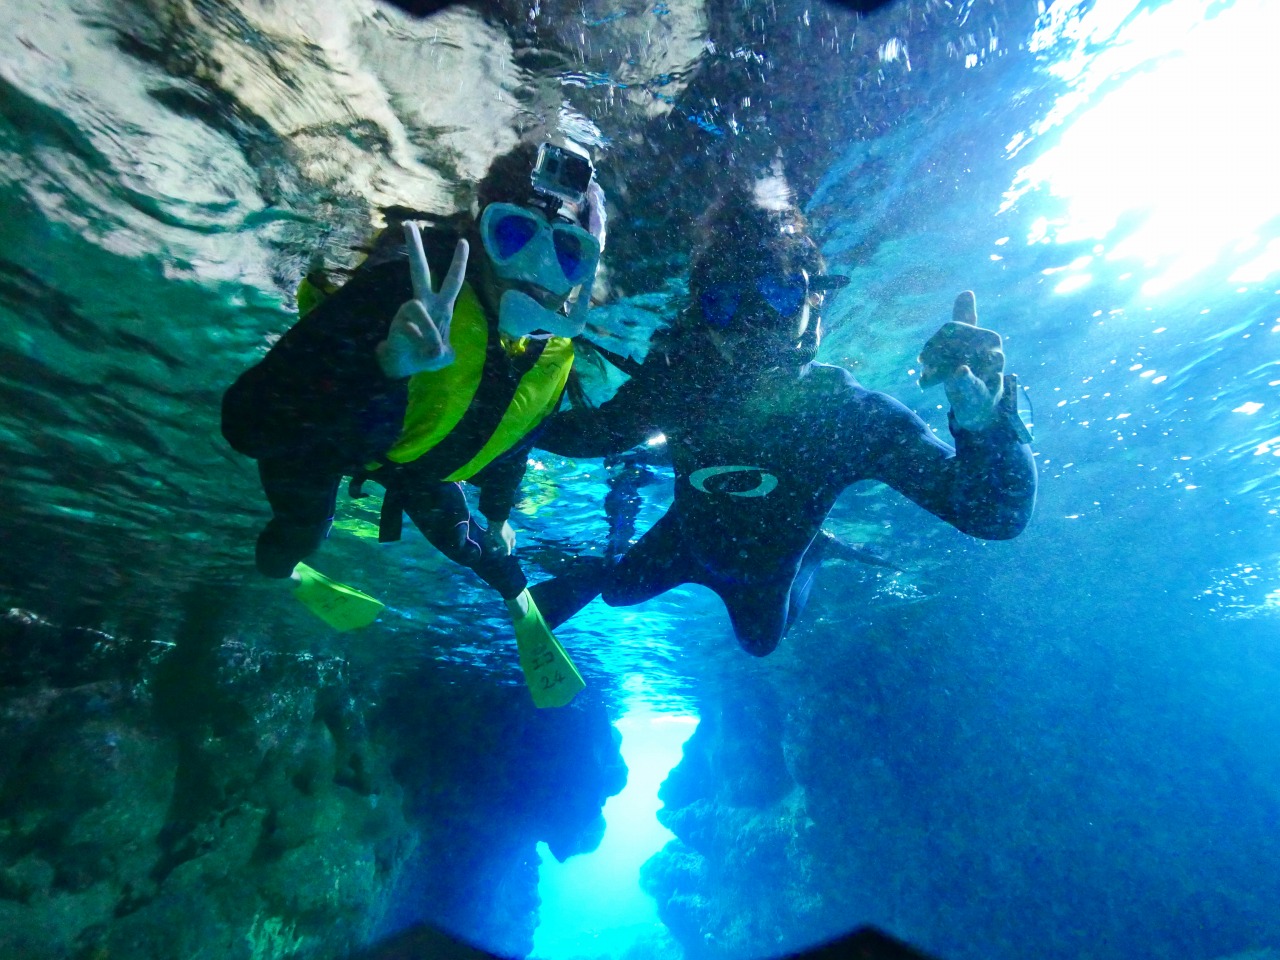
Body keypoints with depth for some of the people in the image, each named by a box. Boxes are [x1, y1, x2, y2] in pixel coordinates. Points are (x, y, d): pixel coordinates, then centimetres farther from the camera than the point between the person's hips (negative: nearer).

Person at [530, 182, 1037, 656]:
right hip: (687, 537, 0)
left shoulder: (852, 415, -41)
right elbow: (601, 431, -17)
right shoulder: (678, 377, -38)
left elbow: (999, 514, -41)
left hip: (765, 568, 0)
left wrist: (983, 425, -62)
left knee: (760, 640, 32)